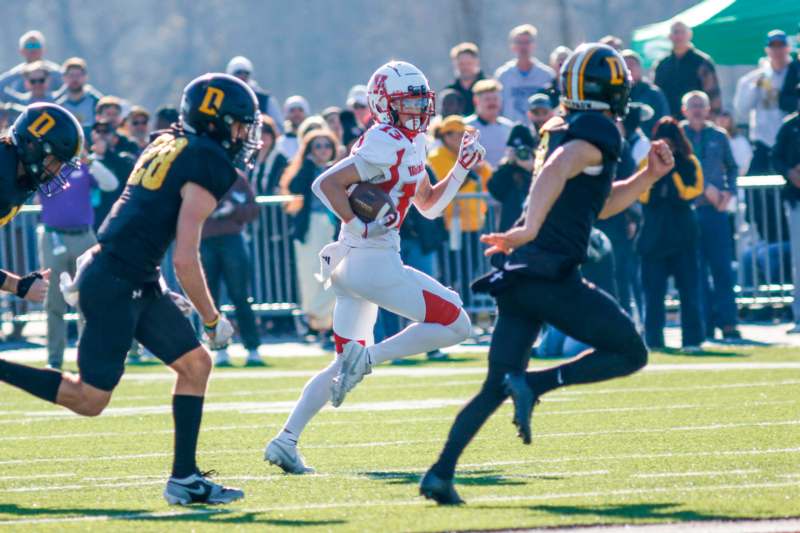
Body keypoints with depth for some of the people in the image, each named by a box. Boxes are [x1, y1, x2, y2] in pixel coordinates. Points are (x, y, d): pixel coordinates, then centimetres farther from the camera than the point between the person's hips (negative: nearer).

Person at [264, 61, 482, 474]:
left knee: (346, 364, 16)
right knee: (454, 325, -6)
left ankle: (285, 441, 11)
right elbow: (326, 183, -20)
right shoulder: (387, 146, -13)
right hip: (373, 262, -10)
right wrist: (361, 226, -23)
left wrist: (461, 169, 14)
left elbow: (429, 205, 25)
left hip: (351, 265, 10)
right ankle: (367, 357, -9)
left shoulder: (409, 145, 17)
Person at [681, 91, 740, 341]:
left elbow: (732, 167, 17)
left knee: (722, 267, -4)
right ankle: (704, 324, 2)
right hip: (687, 209, -1)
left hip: (716, 210, 1)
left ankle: (727, 322, -4)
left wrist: (729, 192, -1)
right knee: (697, 269, -1)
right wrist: (706, 188, -13)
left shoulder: (719, 136, 11)